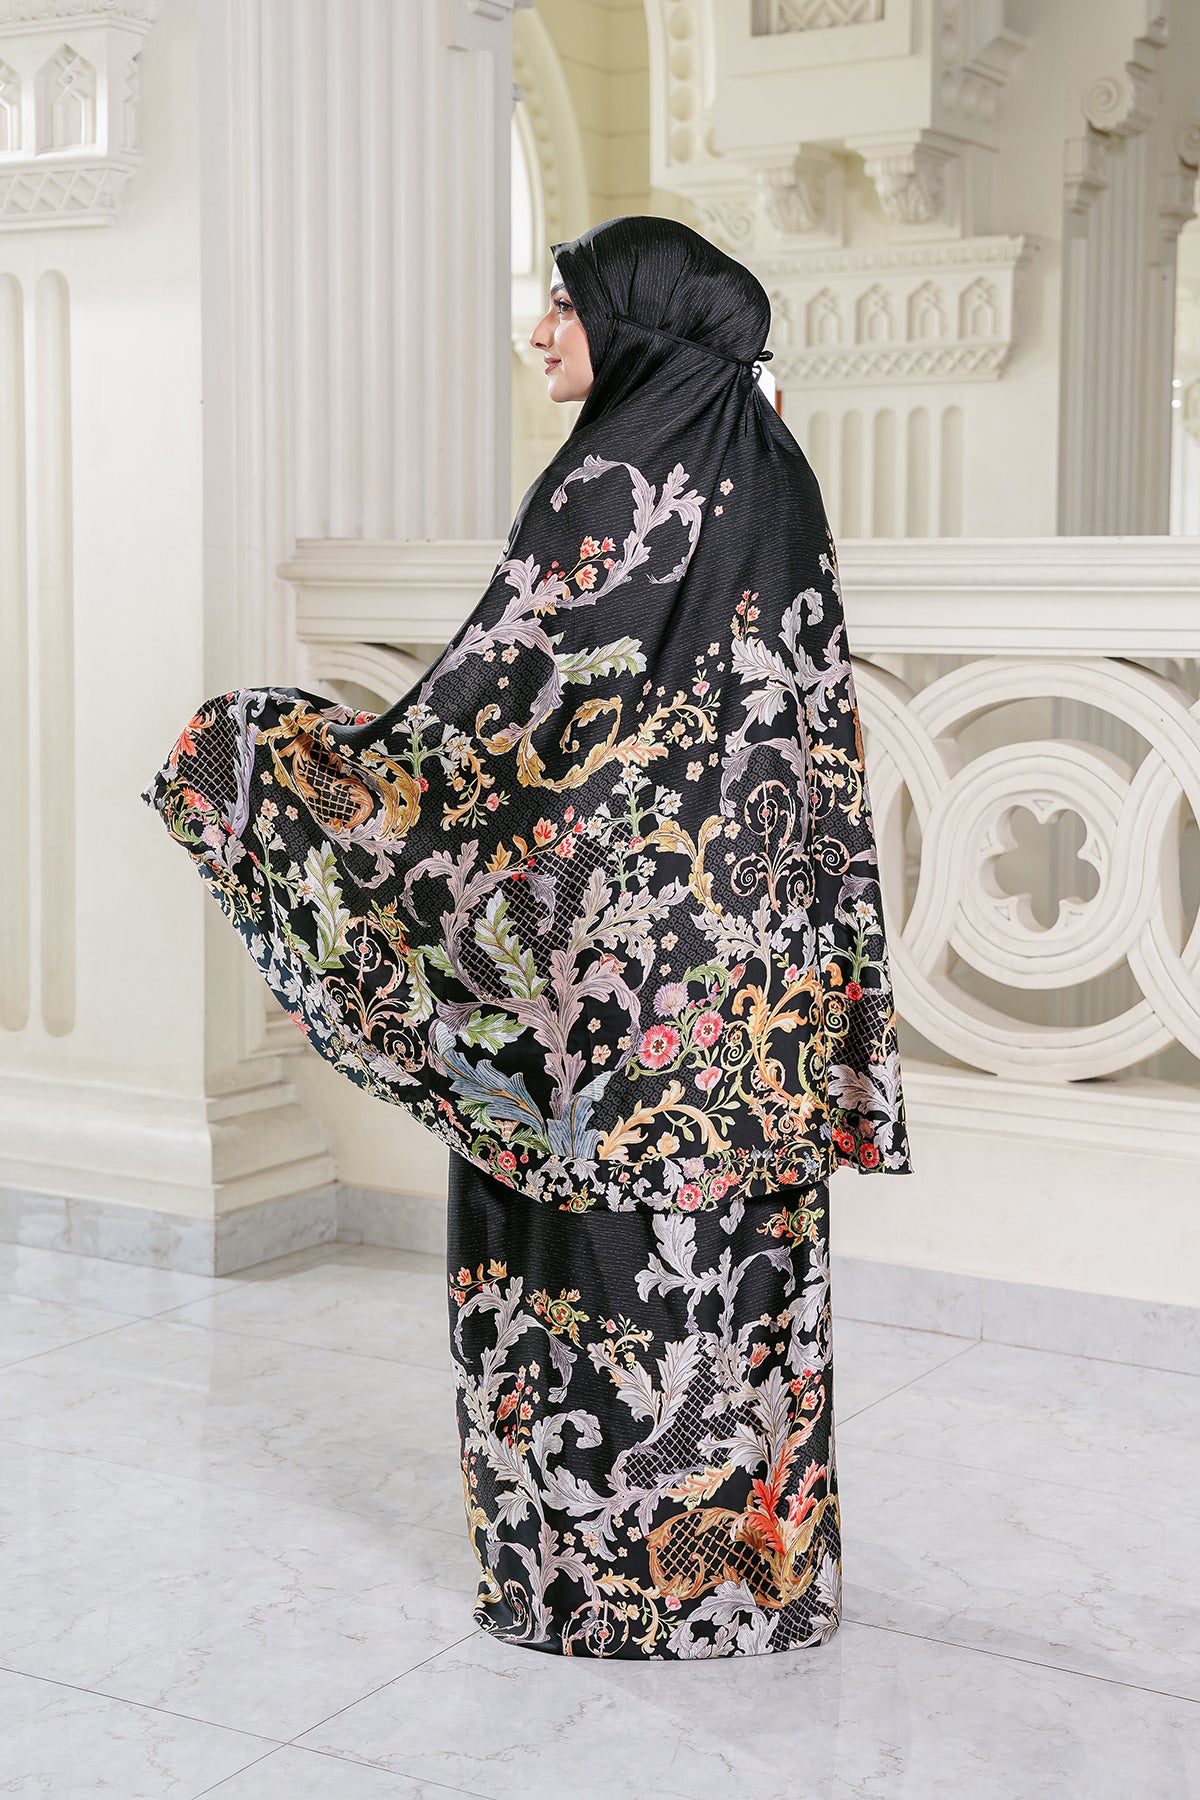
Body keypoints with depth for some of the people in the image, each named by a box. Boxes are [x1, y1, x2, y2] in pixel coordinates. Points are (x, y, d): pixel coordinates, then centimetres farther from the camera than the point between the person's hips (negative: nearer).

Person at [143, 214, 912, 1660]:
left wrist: (252, 753, -10)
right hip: (757, 943, 8)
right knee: (734, 1226, 13)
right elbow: (816, 726, 13)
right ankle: (757, 1555, 24)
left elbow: (476, 720, -19)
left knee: (590, 1236, 3)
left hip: (614, 930, -8)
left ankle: (596, 1566, 14)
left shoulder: (611, 483, -15)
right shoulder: (770, 471, 10)